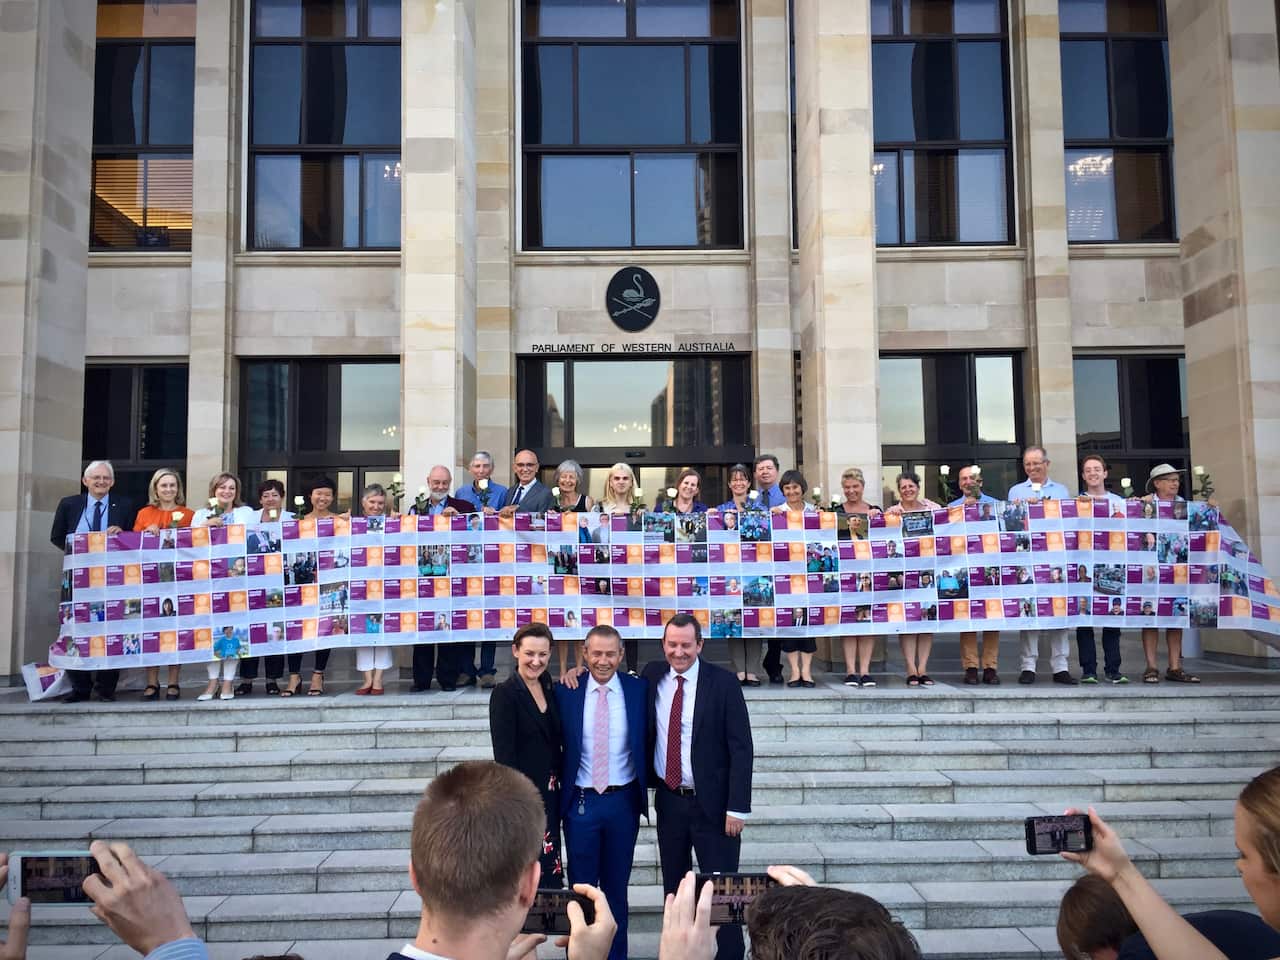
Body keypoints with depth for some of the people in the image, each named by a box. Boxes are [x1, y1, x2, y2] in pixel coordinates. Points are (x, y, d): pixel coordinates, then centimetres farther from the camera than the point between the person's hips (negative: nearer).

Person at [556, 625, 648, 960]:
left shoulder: (639, 689, -4)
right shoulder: (567, 692, -7)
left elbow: (646, 740, 6)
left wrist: (646, 785, 3)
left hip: (623, 801, 1)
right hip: (581, 801, -1)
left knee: (616, 886, 16)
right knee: (581, 887, 10)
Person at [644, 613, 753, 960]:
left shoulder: (722, 682, -11)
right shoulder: (652, 675, 2)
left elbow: (741, 747, -11)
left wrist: (737, 807, -16)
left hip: (712, 802, -4)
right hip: (668, 800, 4)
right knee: (674, 886, 16)